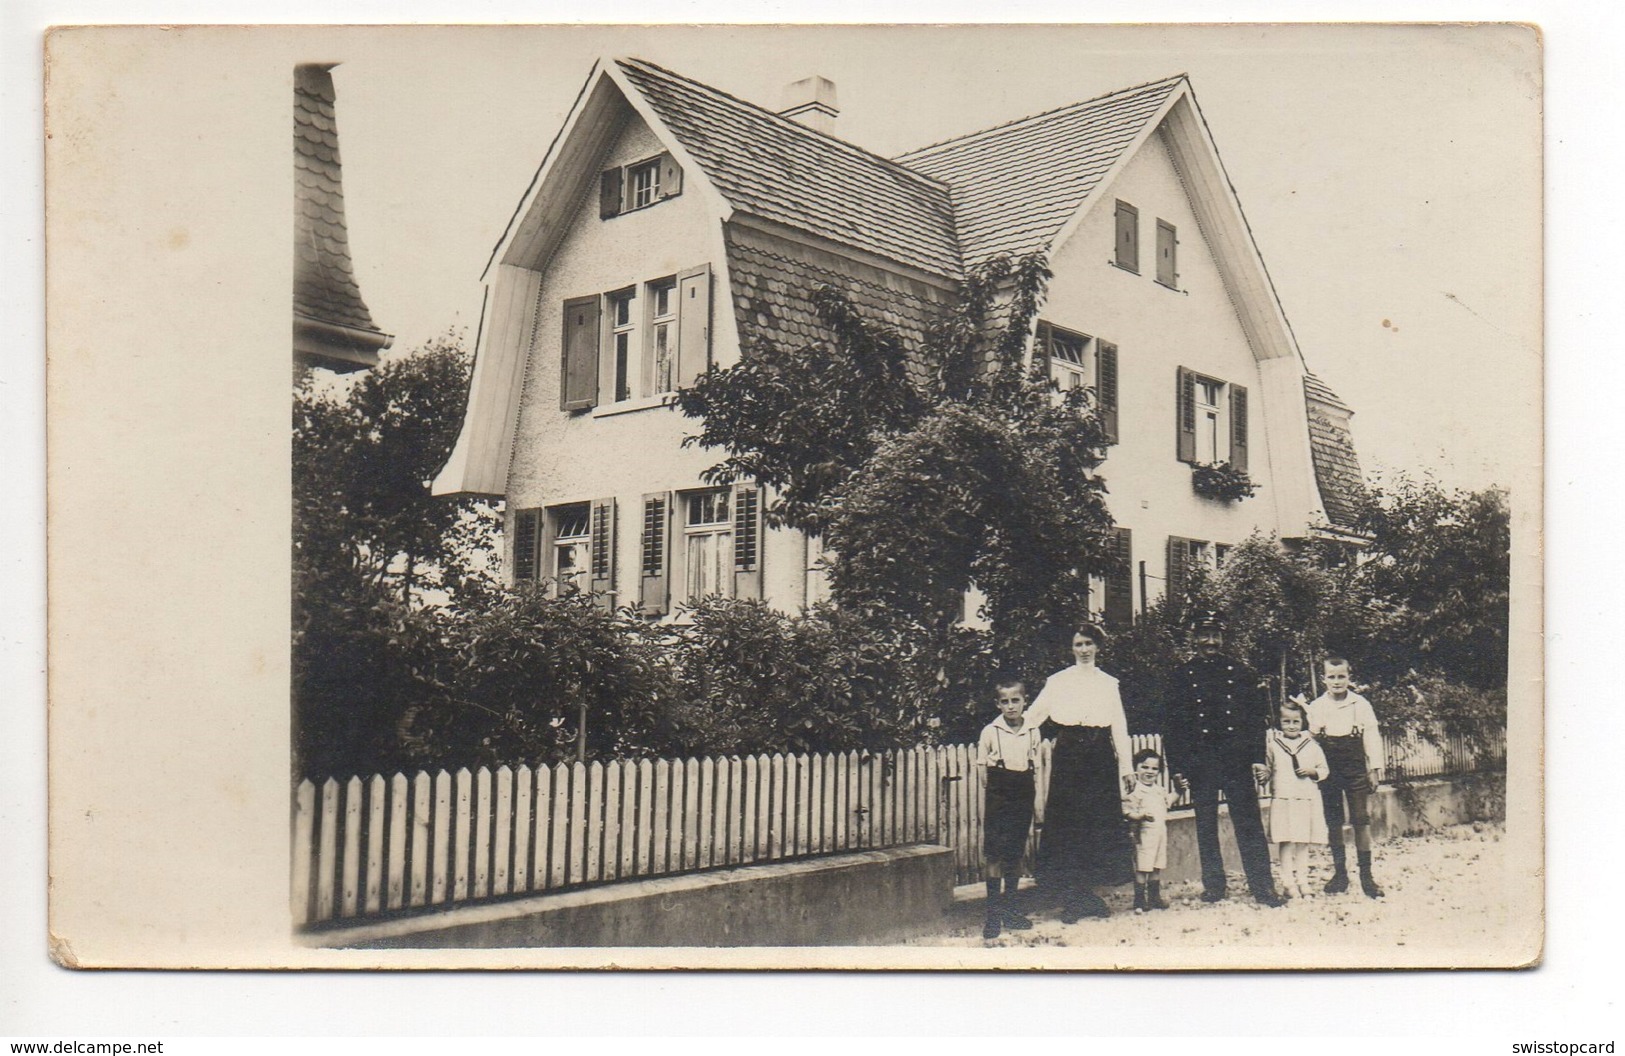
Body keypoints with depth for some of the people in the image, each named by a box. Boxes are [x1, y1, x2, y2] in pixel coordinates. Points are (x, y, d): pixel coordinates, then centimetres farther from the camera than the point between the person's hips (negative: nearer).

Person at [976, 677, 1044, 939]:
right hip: (997, 797, -3)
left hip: (1023, 799, 3)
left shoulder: (1033, 731, 6)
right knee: (994, 856, -3)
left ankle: (1009, 910, 20)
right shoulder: (990, 732, -2)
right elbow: (982, 774, 2)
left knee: (1016, 855, 8)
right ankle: (993, 914, 2)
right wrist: (983, 811, 0)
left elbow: (1037, 771, 12)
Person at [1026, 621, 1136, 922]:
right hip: (1069, 754, -2)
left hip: (1100, 755, 2)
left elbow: (1119, 726, 12)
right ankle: (1073, 898, 4)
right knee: (1068, 821, -4)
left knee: (1100, 822, 0)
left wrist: (1126, 766, 6)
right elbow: (1032, 716, 5)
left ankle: (1084, 895, 13)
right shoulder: (1057, 681, 7)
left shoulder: (1109, 683, 13)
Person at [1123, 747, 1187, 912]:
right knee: (1142, 868, -5)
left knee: (1157, 867, 14)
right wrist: (1142, 815, -34)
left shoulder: (1160, 790, 12)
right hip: (1144, 835, -8)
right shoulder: (1135, 791, -14)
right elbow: (1127, 812, -20)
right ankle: (1139, 901, 2)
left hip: (1161, 832, 8)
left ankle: (1154, 897, 25)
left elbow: (1168, 801, 30)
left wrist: (1178, 791, 18)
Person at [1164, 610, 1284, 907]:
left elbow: (1257, 717, 7)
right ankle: (1213, 886, 14)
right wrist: (1177, 765, -2)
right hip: (1200, 760, 0)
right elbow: (1171, 724, 5)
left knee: (1249, 823, -1)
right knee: (1206, 826, 6)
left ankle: (1262, 886, 2)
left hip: (1238, 759, 0)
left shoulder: (1242, 672, 8)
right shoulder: (1181, 676, 6)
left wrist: (1258, 758, -1)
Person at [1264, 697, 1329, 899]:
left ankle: (1301, 880, 14)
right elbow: (1267, 769, 11)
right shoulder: (1273, 745, 5)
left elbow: (1324, 769, 11)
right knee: (1286, 842, -5)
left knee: (1303, 842, 6)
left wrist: (1312, 771, -7)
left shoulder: (1311, 745, 7)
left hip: (1307, 800, 2)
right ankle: (1288, 882, -1)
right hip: (1282, 800, -2)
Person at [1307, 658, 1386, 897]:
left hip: (1356, 768, -1)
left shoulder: (1361, 704, 0)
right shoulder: (1316, 707, 3)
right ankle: (1340, 873, 16)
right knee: (1333, 823, 6)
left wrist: (1375, 768, -3)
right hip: (1329, 770, 1)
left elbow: (1371, 736, 1)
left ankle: (1366, 875, 3)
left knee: (1362, 820, -3)